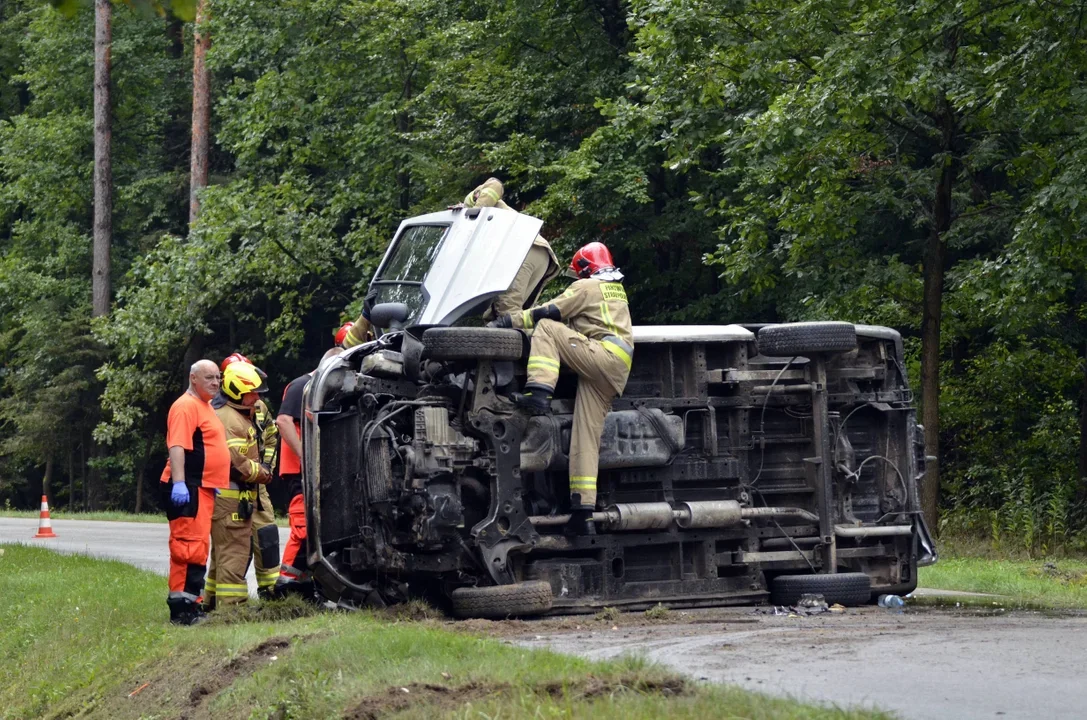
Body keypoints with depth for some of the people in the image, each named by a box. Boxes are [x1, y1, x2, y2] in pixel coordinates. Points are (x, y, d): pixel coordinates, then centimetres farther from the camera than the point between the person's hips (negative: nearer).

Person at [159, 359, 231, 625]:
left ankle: (191, 603, 21)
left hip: (204, 488, 11)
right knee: (189, 547, -14)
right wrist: (178, 482, -31)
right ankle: (181, 609, -16)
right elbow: (177, 446, -21)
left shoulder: (205, 406, 21)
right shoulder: (186, 406, -11)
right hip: (187, 488, -11)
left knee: (197, 548, 14)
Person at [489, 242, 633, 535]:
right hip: (615, 375, 8)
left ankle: (539, 392, -24)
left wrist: (509, 321, 1)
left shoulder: (587, 286, 5)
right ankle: (583, 511, -6)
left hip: (603, 354, -8)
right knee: (586, 436, 2)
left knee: (546, 328, -5)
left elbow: (548, 312, -2)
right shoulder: (616, 290, 32)